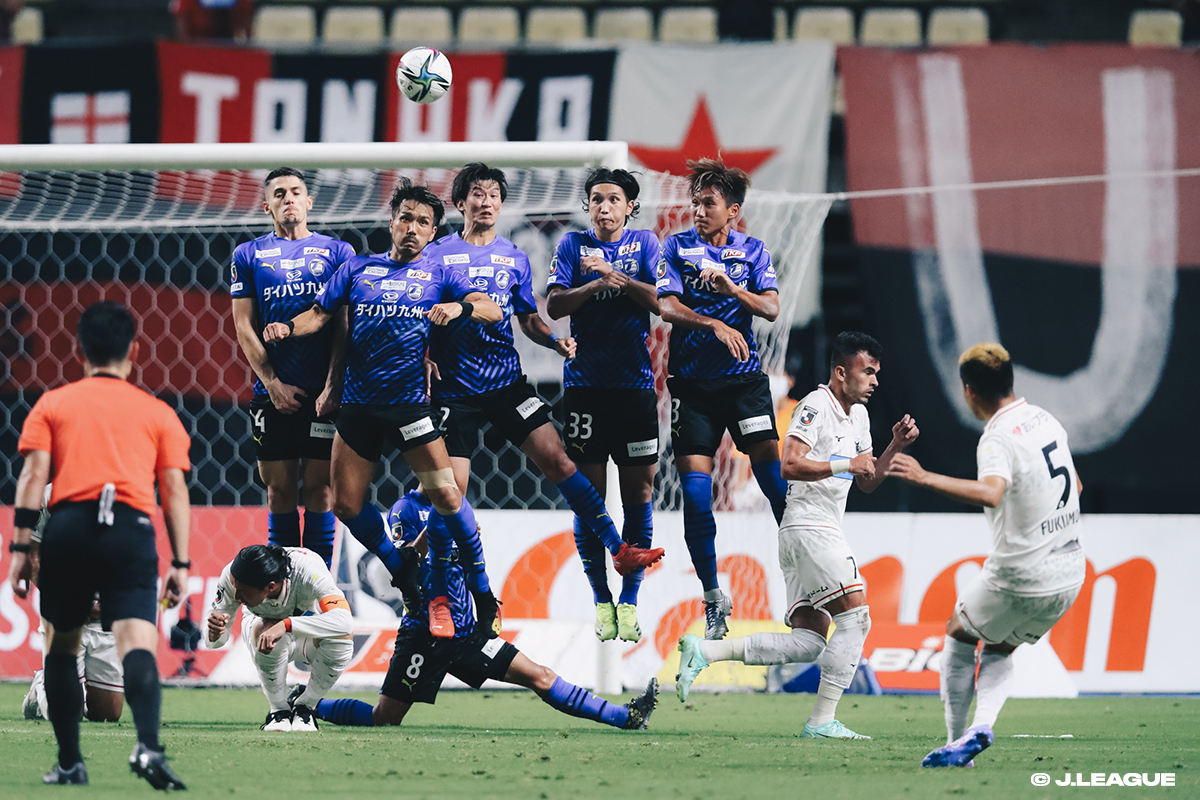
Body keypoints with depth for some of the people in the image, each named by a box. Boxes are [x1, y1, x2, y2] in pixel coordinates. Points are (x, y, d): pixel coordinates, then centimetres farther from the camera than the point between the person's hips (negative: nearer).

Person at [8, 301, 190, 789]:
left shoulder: (52, 405, 17)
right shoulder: (158, 414, 18)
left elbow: (33, 476, 6)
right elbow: (174, 489, 11)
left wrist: (20, 549, 4)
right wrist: (180, 563, 9)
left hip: (67, 528, 1)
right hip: (132, 529, -1)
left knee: (61, 647, 16)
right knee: (137, 644, -13)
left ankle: (70, 763, 15)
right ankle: (147, 745, -36)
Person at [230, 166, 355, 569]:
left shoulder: (336, 252, 8)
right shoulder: (249, 256, 10)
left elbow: (345, 325, 3)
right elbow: (245, 328, 6)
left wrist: (332, 385, -8)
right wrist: (273, 383, -4)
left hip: (323, 393, -1)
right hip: (273, 393, 1)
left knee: (320, 485, -2)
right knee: (280, 486, 2)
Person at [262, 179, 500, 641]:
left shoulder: (438, 275, 6)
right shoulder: (357, 269, 12)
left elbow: (492, 311, -4)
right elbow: (320, 313, 11)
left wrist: (460, 307, -25)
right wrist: (287, 328, -11)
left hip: (410, 400, -3)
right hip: (358, 403, 3)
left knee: (443, 493, -14)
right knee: (346, 503, 1)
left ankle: (481, 590, -1)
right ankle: (406, 576, 21)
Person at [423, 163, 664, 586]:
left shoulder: (514, 258, 11)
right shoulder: (438, 254, 0)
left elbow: (528, 319, 18)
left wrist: (555, 342, -1)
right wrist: (423, 358, -16)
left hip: (507, 381, 3)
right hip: (454, 388, -3)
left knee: (556, 459, -8)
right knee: (450, 490, -7)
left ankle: (619, 550, -6)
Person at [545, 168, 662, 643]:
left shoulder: (644, 244, 9)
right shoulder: (574, 244, 8)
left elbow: (664, 302, -4)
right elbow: (554, 306, -2)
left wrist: (615, 275, -14)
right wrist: (596, 284, -17)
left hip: (635, 383, 0)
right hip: (585, 384, 0)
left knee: (638, 491, -1)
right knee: (588, 490, -1)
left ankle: (629, 601, 5)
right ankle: (601, 600, 7)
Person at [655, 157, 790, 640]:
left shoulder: (752, 251, 8)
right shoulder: (678, 247, 3)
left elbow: (771, 308, -3)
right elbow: (667, 307, -8)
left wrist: (732, 289, -20)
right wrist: (715, 324, -22)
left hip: (743, 377, 1)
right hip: (693, 381, 0)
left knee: (772, 472, -11)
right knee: (695, 488, -5)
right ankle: (713, 598, 7)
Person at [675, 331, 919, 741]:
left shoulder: (858, 414, 20)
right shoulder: (816, 407, -10)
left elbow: (867, 482, 25)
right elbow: (790, 465, -20)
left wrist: (894, 447, 10)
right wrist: (846, 464, -20)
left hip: (819, 533, 10)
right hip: (809, 527, -10)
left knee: (810, 640, 1)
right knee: (855, 617, -13)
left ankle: (704, 652, 1)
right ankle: (822, 721, -12)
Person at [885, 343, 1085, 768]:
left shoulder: (999, 439, -19)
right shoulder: (1046, 420, 7)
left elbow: (990, 493, -41)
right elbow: (1075, 485, 23)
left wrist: (925, 478, -43)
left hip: (1020, 579, -7)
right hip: (1070, 574, 7)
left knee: (959, 635, 17)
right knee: (997, 651, 23)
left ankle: (957, 741, 14)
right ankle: (982, 724, -2)